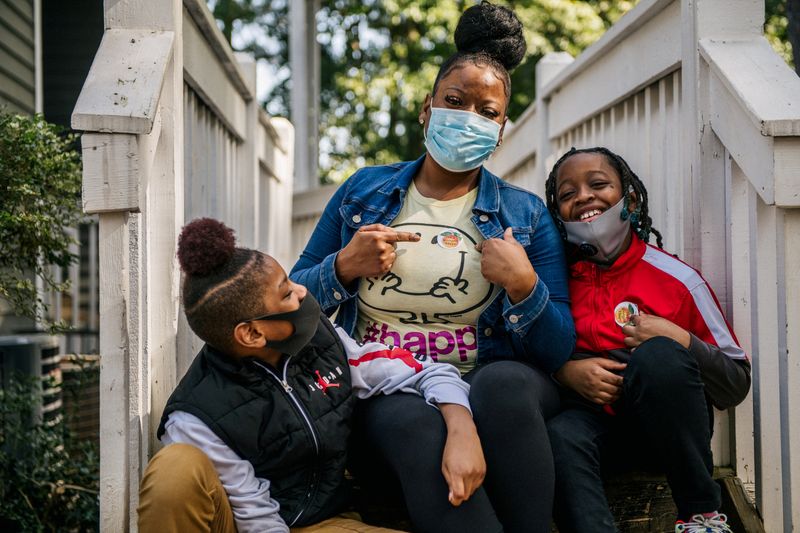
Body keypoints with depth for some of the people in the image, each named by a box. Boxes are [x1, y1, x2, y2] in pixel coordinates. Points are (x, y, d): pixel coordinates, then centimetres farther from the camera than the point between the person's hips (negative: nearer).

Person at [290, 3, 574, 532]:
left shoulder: (526, 214, 11)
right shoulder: (365, 190, 14)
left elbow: (560, 349, 4)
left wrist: (523, 286, -13)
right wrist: (345, 268, -5)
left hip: (490, 377, 1)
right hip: (385, 388, 0)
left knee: (503, 385, -37)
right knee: (419, 429, -37)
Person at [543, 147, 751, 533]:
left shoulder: (676, 278, -4)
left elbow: (737, 384, -2)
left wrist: (680, 342, -19)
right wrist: (565, 370, -15)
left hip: (667, 424, 0)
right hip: (592, 416, 0)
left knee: (660, 355, -31)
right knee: (558, 438, -34)